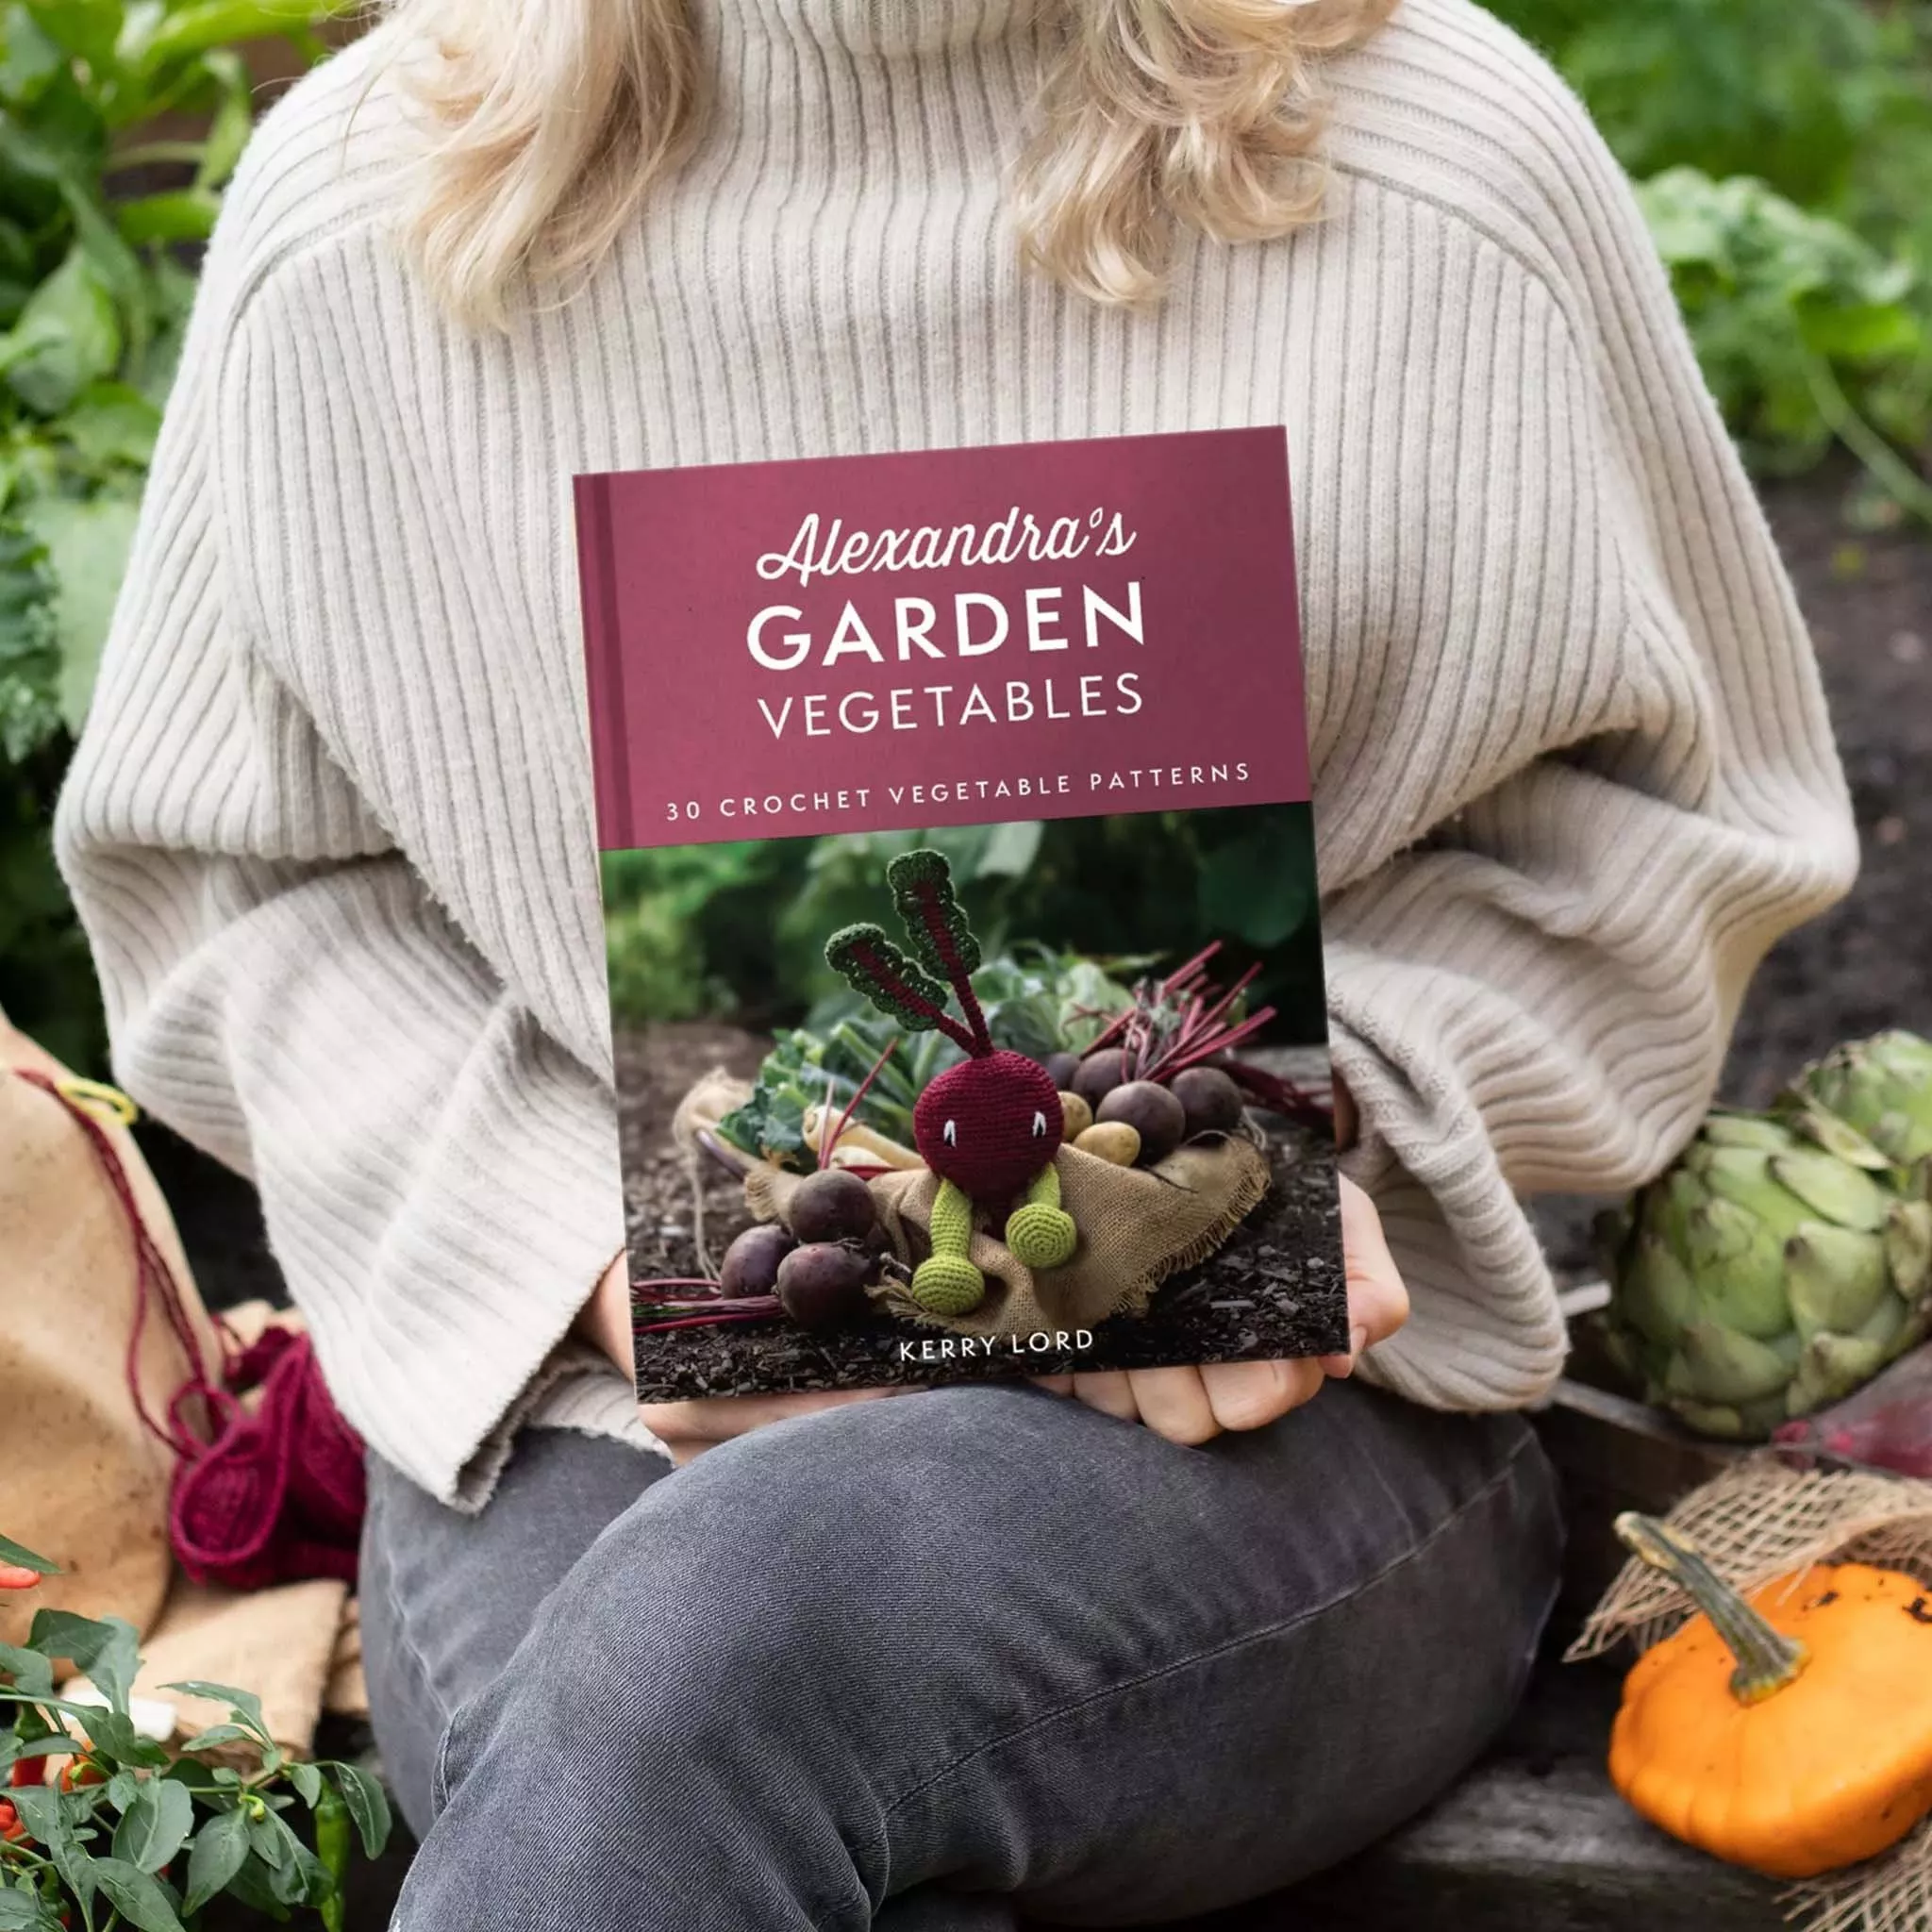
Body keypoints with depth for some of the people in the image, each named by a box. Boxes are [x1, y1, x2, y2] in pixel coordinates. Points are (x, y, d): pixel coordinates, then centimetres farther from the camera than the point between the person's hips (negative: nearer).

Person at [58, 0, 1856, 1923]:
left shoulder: (1442, 174, -2)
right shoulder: (355, 214, 0)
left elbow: (1655, 810, 8)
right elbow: (223, 868, 9)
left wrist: (1316, 1112, -10)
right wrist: (590, 1230, -8)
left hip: (1256, 1406, 0)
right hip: (588, 1418, 2)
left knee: (721, 1635, -35)